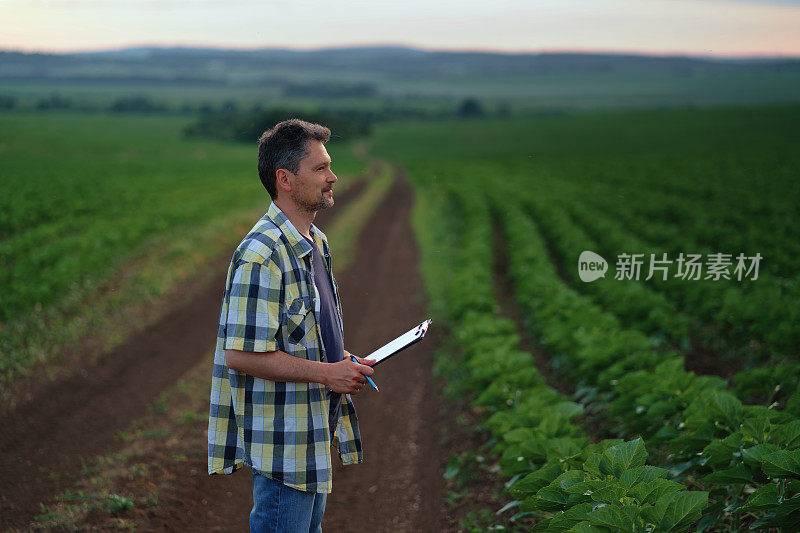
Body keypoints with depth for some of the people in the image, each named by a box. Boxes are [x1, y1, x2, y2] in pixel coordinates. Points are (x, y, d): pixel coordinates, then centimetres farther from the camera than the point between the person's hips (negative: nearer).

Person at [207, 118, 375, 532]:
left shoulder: (316, 242, 11)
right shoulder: (260, 256, -22)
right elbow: (241, 354, -26)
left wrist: (345, 360, 6)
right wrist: (327, 373, -22)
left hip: (316, 429, 10)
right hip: (283, 439, -10)